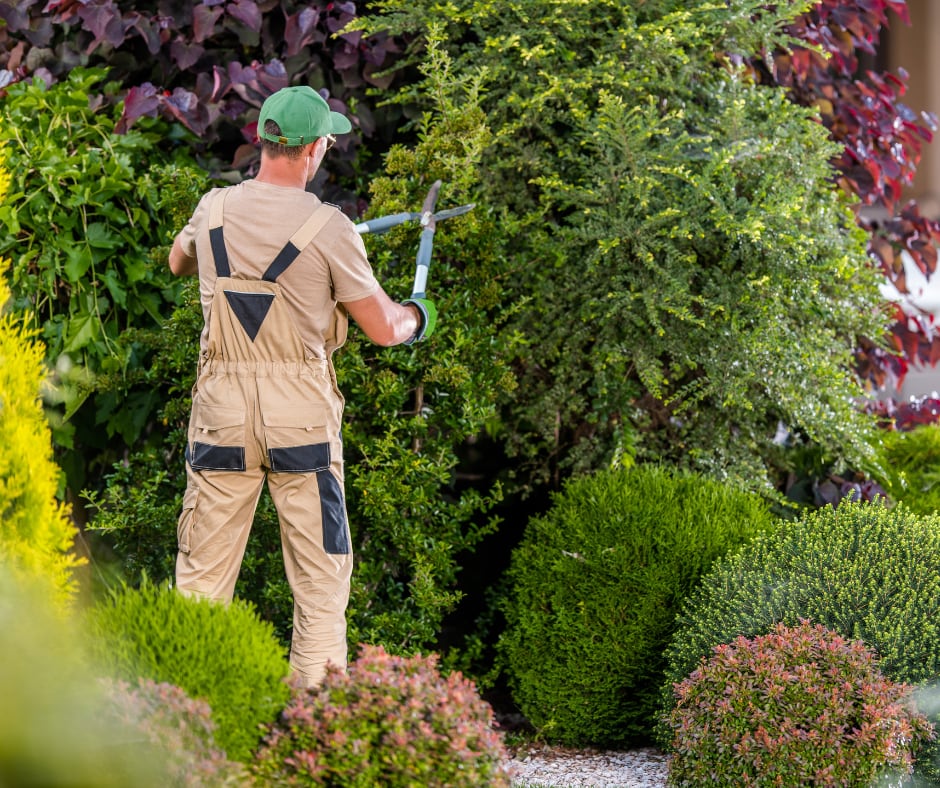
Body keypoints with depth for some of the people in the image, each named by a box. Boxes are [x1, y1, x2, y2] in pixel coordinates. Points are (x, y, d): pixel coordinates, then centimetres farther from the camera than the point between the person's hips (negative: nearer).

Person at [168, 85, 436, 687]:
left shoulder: (214, 211, 1)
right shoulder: (328, 228, -11)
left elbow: (178, 261, 26)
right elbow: (383, 330, -5)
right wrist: (417, 316, 17)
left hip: (223, 411, 3)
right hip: (301, 413, -3)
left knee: (203, 572, 9)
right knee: (321, 574, 8)